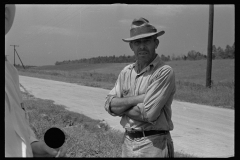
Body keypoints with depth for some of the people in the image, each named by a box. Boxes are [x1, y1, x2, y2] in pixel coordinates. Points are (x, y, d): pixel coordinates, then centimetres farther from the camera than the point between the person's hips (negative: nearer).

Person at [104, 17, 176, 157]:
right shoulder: (126, 72, 6)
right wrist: (136, 99, -17)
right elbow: (109, 104, -1)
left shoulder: (164, 72, -14)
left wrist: (121, 107, -5)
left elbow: (149, 114, -21)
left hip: (154, 144, -5)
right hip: (127, 142, 6)